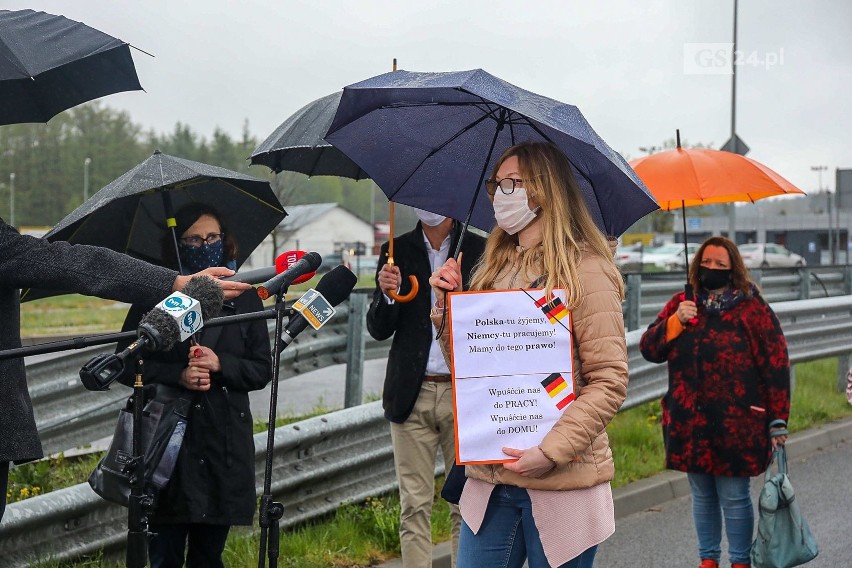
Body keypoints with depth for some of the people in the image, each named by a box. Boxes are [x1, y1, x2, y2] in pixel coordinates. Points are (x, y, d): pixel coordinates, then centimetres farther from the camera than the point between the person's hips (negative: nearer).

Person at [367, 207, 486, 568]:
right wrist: (386, 295, -14)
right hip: (412, 394, 1)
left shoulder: (479, 250, 4)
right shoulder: (397, 251, 8)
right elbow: (378, 330, 4)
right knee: (414, 506, 1)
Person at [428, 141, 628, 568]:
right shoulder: (491, 270, 13)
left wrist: (551, 451, -20)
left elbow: (609, 381, -12)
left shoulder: (585, 271, -7)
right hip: (488, 479, 5)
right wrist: (446, 305, 1)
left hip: (561, 483, -5)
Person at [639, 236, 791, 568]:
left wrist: (777, 421, -7)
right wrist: (676, 321, -12)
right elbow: (649, 349, 5)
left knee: (734, 498, 1)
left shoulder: (752, 309, -3)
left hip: (735, 425, -4)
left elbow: (776, 365, -4)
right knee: (702, 495, 13)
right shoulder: (681, 305, 10)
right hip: (690, 424, 4)